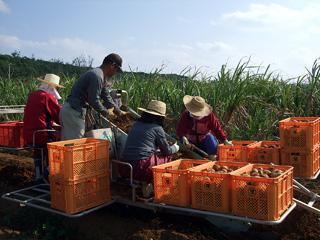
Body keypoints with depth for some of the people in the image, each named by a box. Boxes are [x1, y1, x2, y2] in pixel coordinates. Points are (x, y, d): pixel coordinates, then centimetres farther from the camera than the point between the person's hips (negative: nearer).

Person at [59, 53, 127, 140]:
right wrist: (106, 112, -6)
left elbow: (107, 98, 23)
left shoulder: (101, 77, 16)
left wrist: (119, 112, 24)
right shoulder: (97, 76, -17)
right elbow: (93, 100, -20)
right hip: (73, 112, -10)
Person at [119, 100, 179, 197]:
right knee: (168, 158, 15)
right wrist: (175, 147, 32)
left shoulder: (136, 124, 15)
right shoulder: (157, 128, -3)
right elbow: (167, 151, 8)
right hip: (141, 168, -6)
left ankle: (145, 185, 18)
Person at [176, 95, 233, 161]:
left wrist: (225, 140, -15)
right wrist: (183, 138, -35)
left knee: (210, 138, -34)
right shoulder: (186, 115, -10)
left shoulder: (209, 115, -11)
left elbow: (217, 129, -6)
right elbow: (180, 129, -13)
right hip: (192, 142, 2)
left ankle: (212, 160, -21)